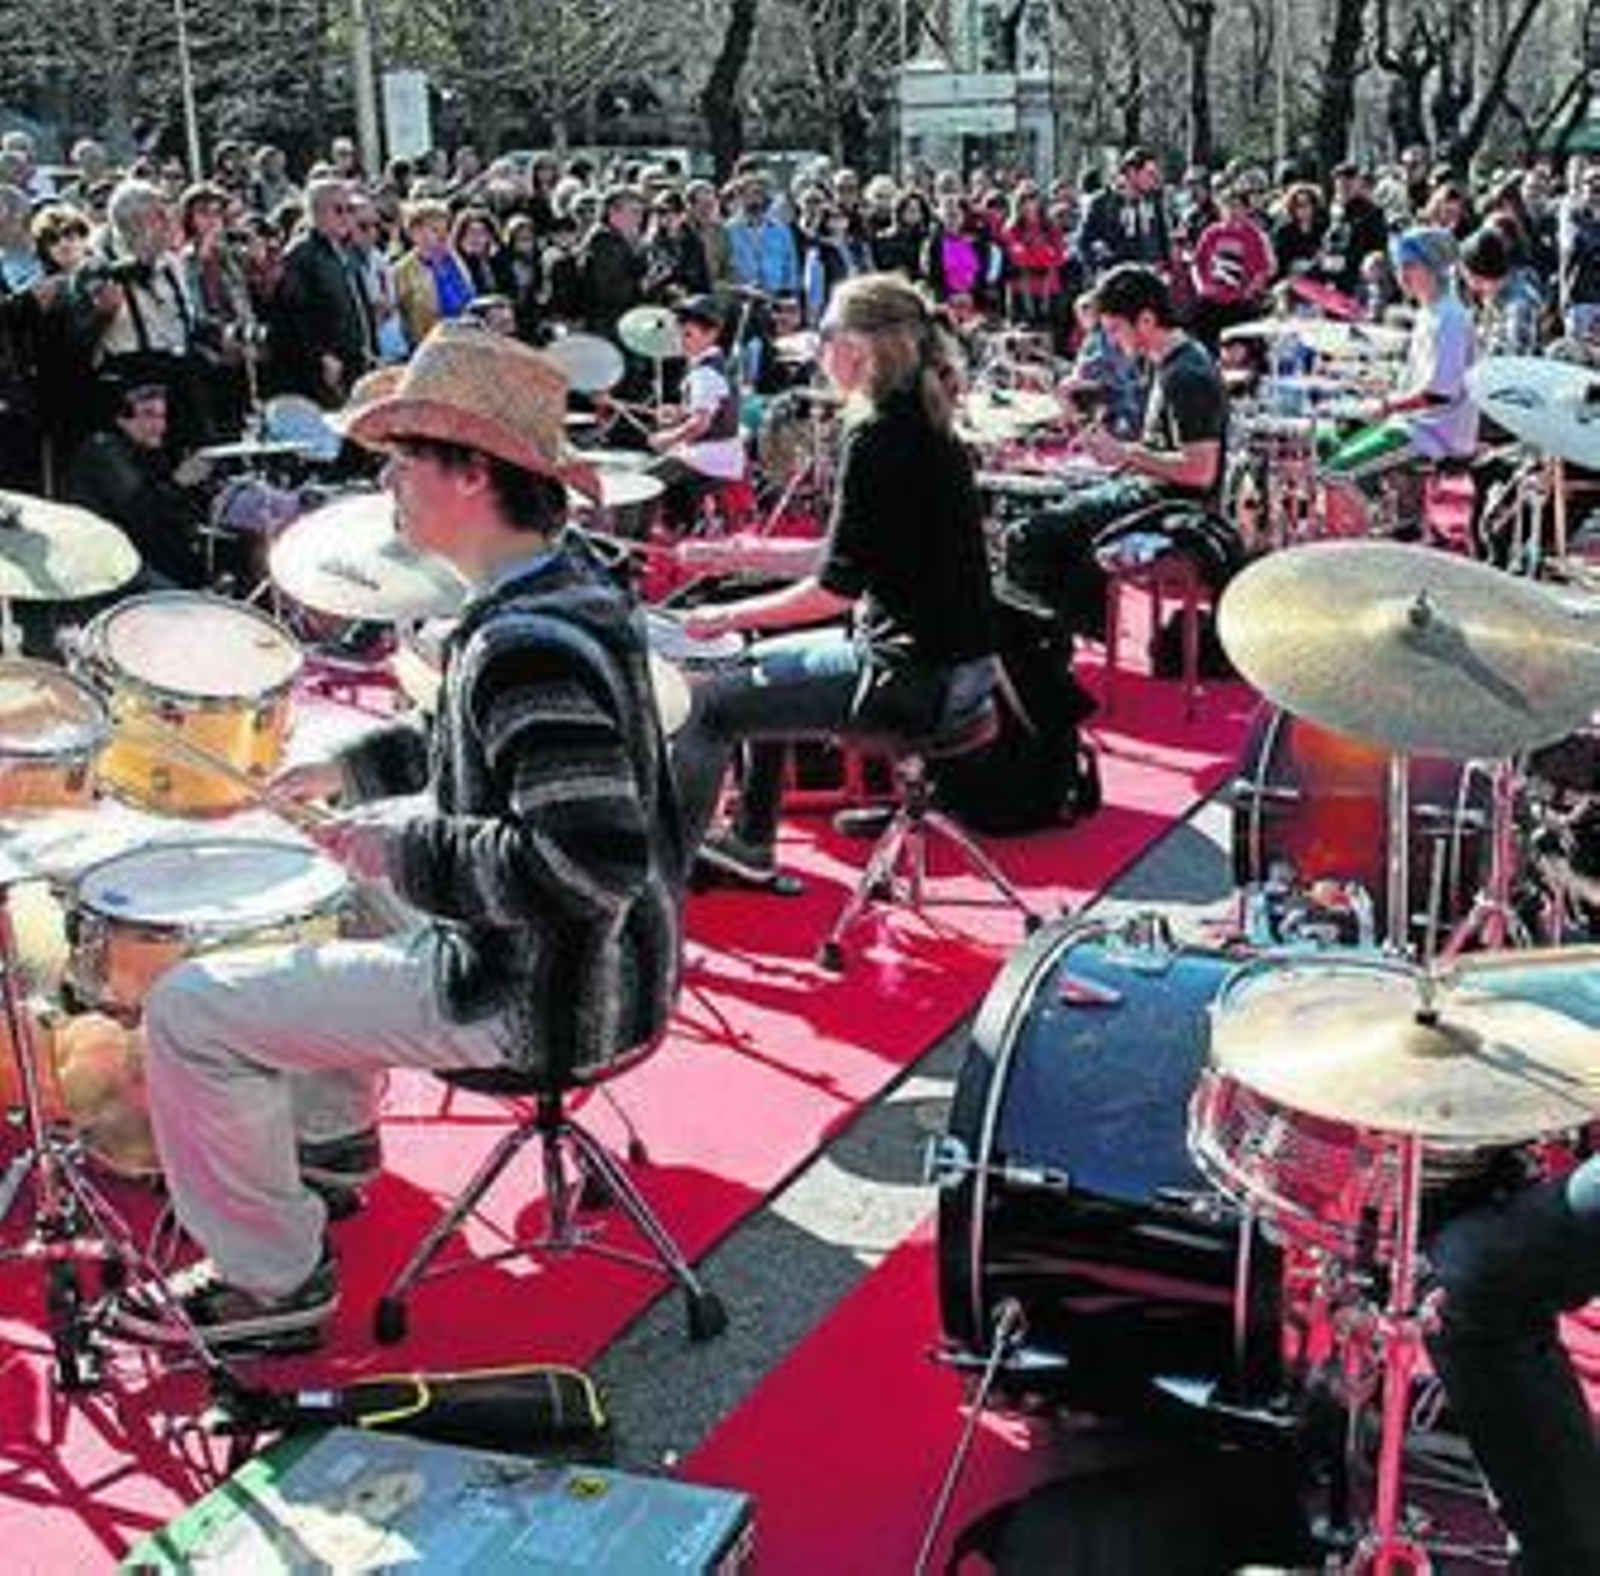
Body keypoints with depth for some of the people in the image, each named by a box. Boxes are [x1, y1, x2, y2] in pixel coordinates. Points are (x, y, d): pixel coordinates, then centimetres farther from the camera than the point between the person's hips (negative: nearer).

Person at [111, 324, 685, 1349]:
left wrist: (408, 852, -23)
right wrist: (359, 768, 12)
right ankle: (331, 1135, 43)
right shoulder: (574, 590, 4)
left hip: (535, 1001, -10)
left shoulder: (528, 646, -28)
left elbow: (589, 862, -35)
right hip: (598, 967, 10)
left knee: (192, 1010, -7)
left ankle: (272, 1282, 7)